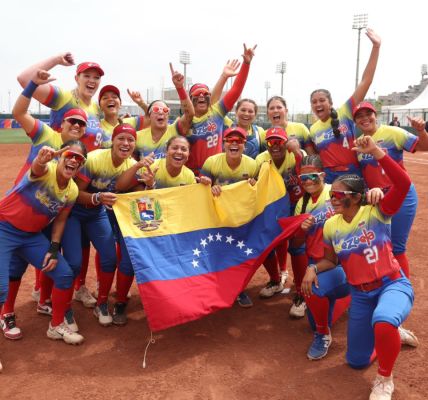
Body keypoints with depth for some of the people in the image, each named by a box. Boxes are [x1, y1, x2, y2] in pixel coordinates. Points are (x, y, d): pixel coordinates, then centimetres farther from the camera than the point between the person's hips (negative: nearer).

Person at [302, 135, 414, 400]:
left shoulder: (377, 213, -12)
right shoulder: (331, 226, 0)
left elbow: (403, 183, -28)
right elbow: (331, 260, 11)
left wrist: (375, 151, -32)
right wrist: (313, 268, -11)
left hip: (394, 285, -5)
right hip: (360, 295, 5)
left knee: (383, 322, -41)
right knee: (357, 362, 11)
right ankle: (391, 337, 40)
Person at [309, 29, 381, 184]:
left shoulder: (345, 112, -5)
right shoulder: (313, 130, 6)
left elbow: (366, 81, -10)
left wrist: (375, 47, -13)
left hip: (354, 174, -2)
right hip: (330, 178, 2)